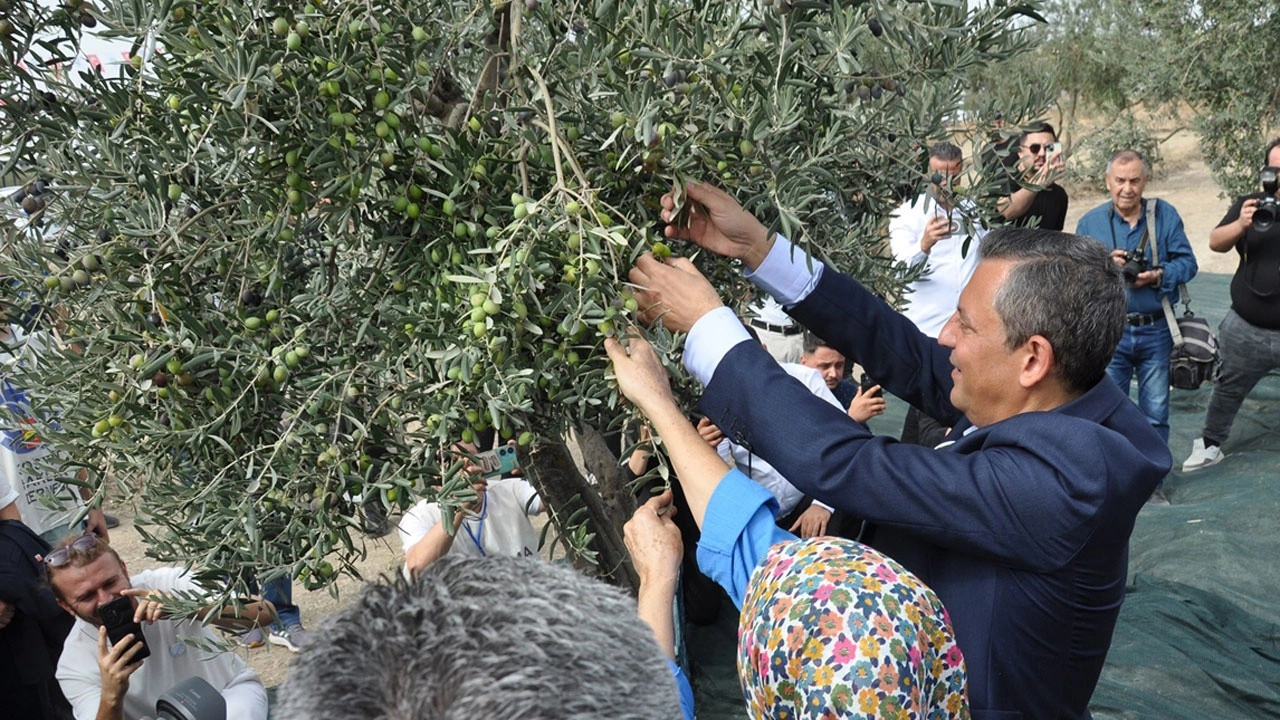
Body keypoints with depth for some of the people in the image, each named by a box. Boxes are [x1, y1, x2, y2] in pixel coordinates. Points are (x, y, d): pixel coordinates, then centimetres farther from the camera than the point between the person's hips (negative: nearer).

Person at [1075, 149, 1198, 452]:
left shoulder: (1164, 214, 2)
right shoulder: (1089, 222, 2)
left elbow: (1187, 262, -1)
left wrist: (1159, 275, -18)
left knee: (1156, 413, 9)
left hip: (1156, 331, 1)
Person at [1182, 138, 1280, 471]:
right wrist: (1241, 225, -27)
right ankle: (1210, 445, 31)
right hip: (1246, 328, 2)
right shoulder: (1251, 203, 1)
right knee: (1227, 389, 16)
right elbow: (1216, 243, -5)